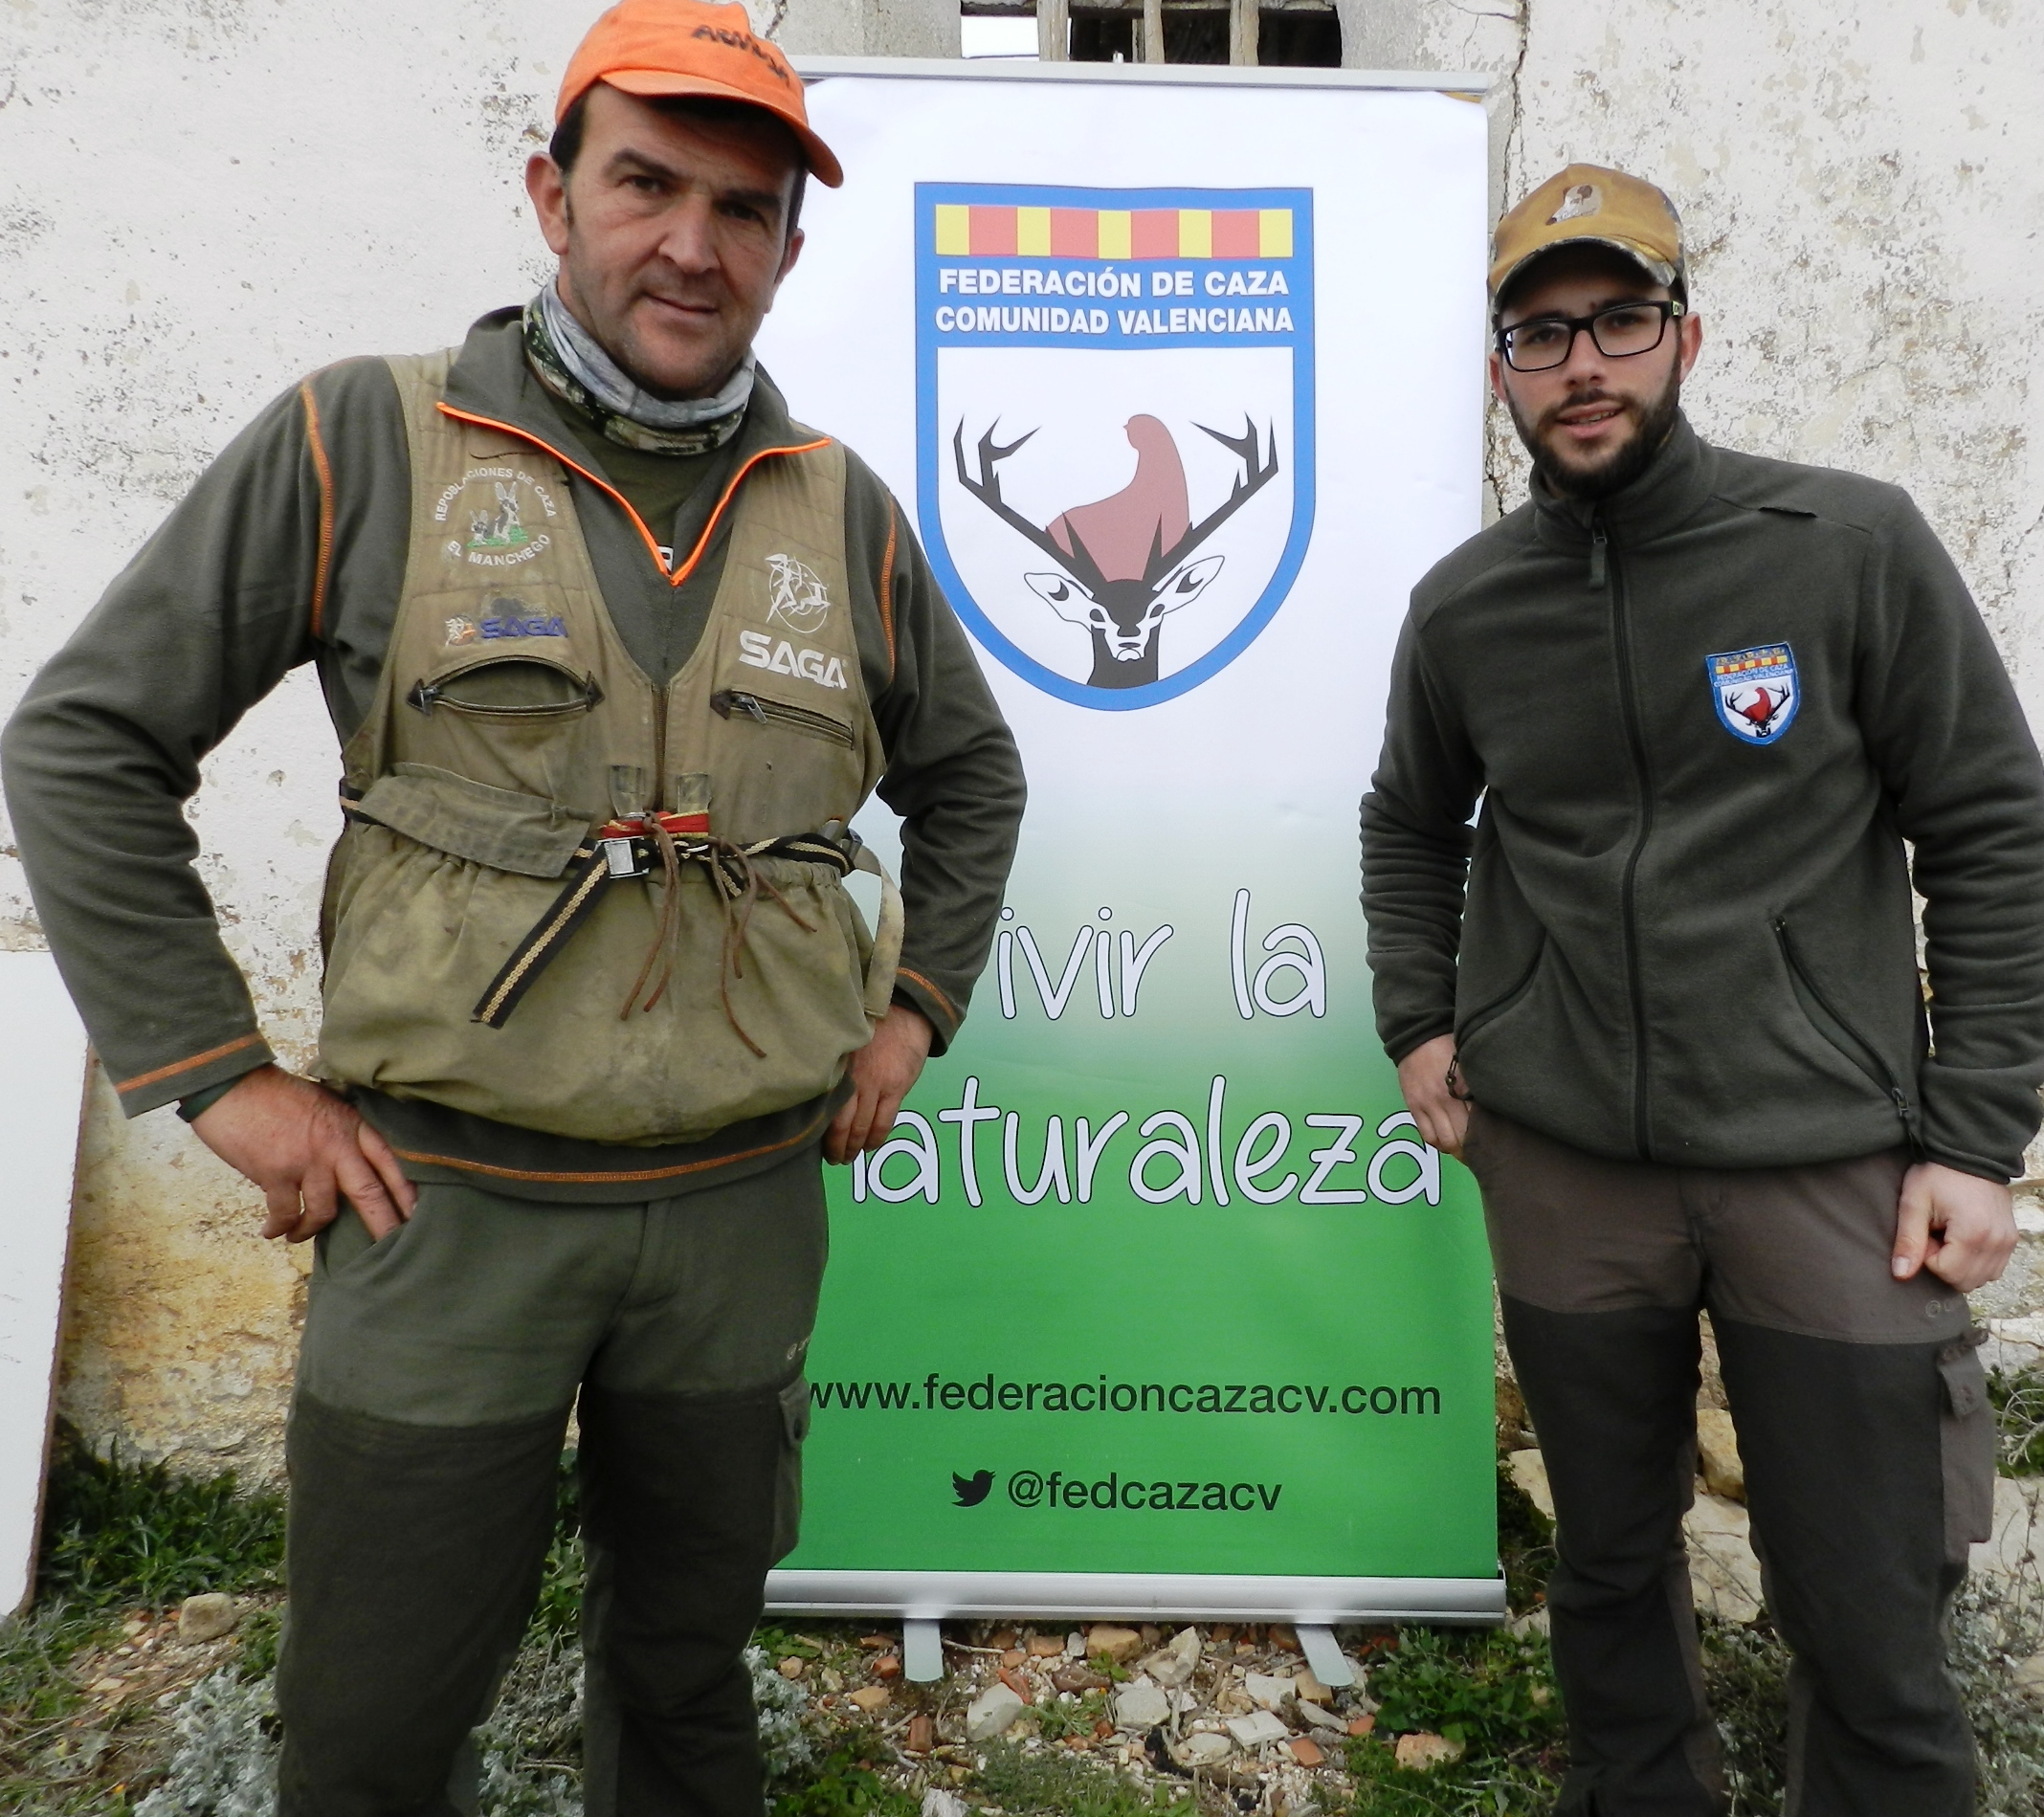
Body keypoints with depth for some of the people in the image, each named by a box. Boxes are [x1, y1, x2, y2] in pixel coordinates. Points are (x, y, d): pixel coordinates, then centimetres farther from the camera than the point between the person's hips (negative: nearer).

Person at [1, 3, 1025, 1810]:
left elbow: (969, 773, 17)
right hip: (443, 1202, -2)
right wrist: (217, 1073, -5)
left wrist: (916, 1006, 8)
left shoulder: (840, 509, 4)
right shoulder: (365, 440, -4)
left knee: (689, 1672, 22)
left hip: (742, 1202, 3)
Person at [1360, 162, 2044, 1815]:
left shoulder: (1856, 547, -5)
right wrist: (1417, 1024, 6)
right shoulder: (1464, 606, 3)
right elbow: (1412, 824, 17)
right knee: (1612, 1564, 18)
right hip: (1563, 1171, 3)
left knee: (1873, 1632, 6)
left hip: (1829, 1166, -2)